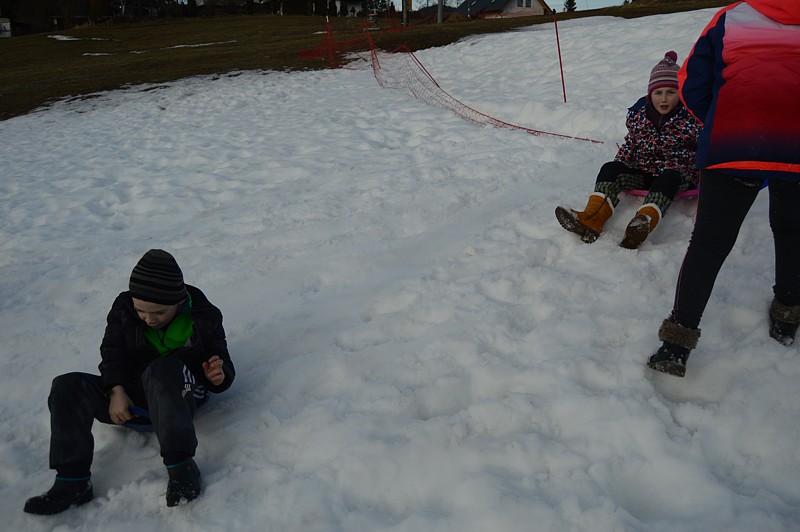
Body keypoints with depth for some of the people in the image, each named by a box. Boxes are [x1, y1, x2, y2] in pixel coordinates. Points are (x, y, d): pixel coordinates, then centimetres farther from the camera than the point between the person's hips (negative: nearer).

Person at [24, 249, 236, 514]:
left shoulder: (204, 317, -9)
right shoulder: (124, 308, -1)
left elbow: (222, 363, -5)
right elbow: (113, 353, -1)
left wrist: (219, 376, -29)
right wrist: (116, 391, -19)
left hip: (180, 396, -4)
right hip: (131, 397, 5)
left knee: (162, 369, -38)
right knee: (67, 387, -15)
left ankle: (181, 466, -41)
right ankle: (73, 481, -20)